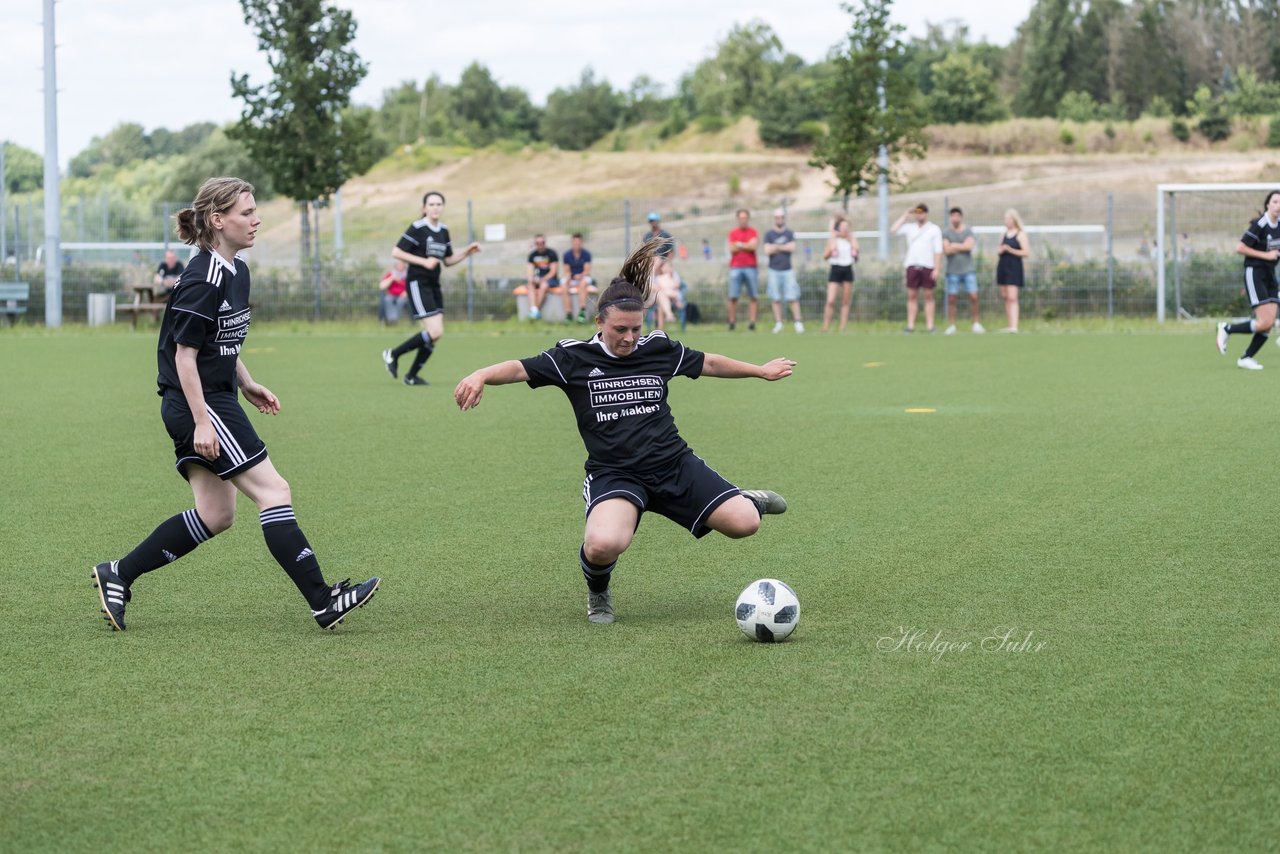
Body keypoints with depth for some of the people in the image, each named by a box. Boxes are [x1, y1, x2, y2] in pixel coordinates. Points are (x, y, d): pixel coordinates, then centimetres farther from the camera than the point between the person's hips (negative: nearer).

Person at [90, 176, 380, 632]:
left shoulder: (236, 270, 11)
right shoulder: (203, 279, -19)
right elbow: (184, 355, -18)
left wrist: (247, 385, 18)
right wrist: (202, 422, -20)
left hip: (216, 397, 10)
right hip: (199, 404, -10)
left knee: (216, 514, 11)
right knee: (273, 491, -9)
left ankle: (118, 575, 16)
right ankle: (323, 603, -8)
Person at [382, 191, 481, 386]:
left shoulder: (443, 231, 11)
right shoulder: (417, 228, -11)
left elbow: (448, 260, 19)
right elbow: (396, 253, -13)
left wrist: (466, 253, 3)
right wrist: (424, 262, -18)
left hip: (434, 285, 8)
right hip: (418, 283, -8)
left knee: (435, 336, 4)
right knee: (435, 332, -16)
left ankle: (411, 376, 16)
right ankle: (393, 355, -1)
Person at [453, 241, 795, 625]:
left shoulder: (659, 349, 6)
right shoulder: (574, 358, -3)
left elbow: (709, 363, 22)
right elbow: (521, 369, -14)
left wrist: (761, 370, 33)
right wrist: (481, 375, -35)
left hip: (673, 464, 3)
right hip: (613, 474, -3)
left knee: (744, 523, -14)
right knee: (603, 545, -35)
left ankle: (748, 500, 28)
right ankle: (598, 592, 3)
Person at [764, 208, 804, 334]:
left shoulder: (790, 233, 9)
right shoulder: (769, 234, 6)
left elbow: (792, 248, -6)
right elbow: (767, 251, -6)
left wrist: (776, 247, -5)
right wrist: (784, 247, -4)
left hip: (788, 270, 0)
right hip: (774, 270, 0)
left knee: (793, 297, -7)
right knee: (776, 299, 0)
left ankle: (798, 322, -6)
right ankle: (778, 323, 3)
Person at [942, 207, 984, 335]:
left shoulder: (968, 231, 6)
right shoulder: (946, 233, 5)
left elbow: (969, 246, -10)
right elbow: (946, 250, -7)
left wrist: (955, 246, -4)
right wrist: (962, 247, -7)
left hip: (968, 270, 0)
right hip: (953, 271, 0)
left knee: (973, 296, -5)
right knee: (951, 299, -1)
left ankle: (977, 323, 5)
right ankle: (951, 326, 3)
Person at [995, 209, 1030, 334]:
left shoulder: (1020, 234, -5)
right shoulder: (1004, 234, 15)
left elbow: (1026, 252, -11)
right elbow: (998, 250, 21)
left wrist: (1010, 250, -18)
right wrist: (1000, 250, -2)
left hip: (1014, 267, -7)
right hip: (1002, 266, 7)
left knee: (1012, 298, -15)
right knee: (1005, 297, 7)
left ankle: (1014, 326, -20)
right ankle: (1010, 325, 12)